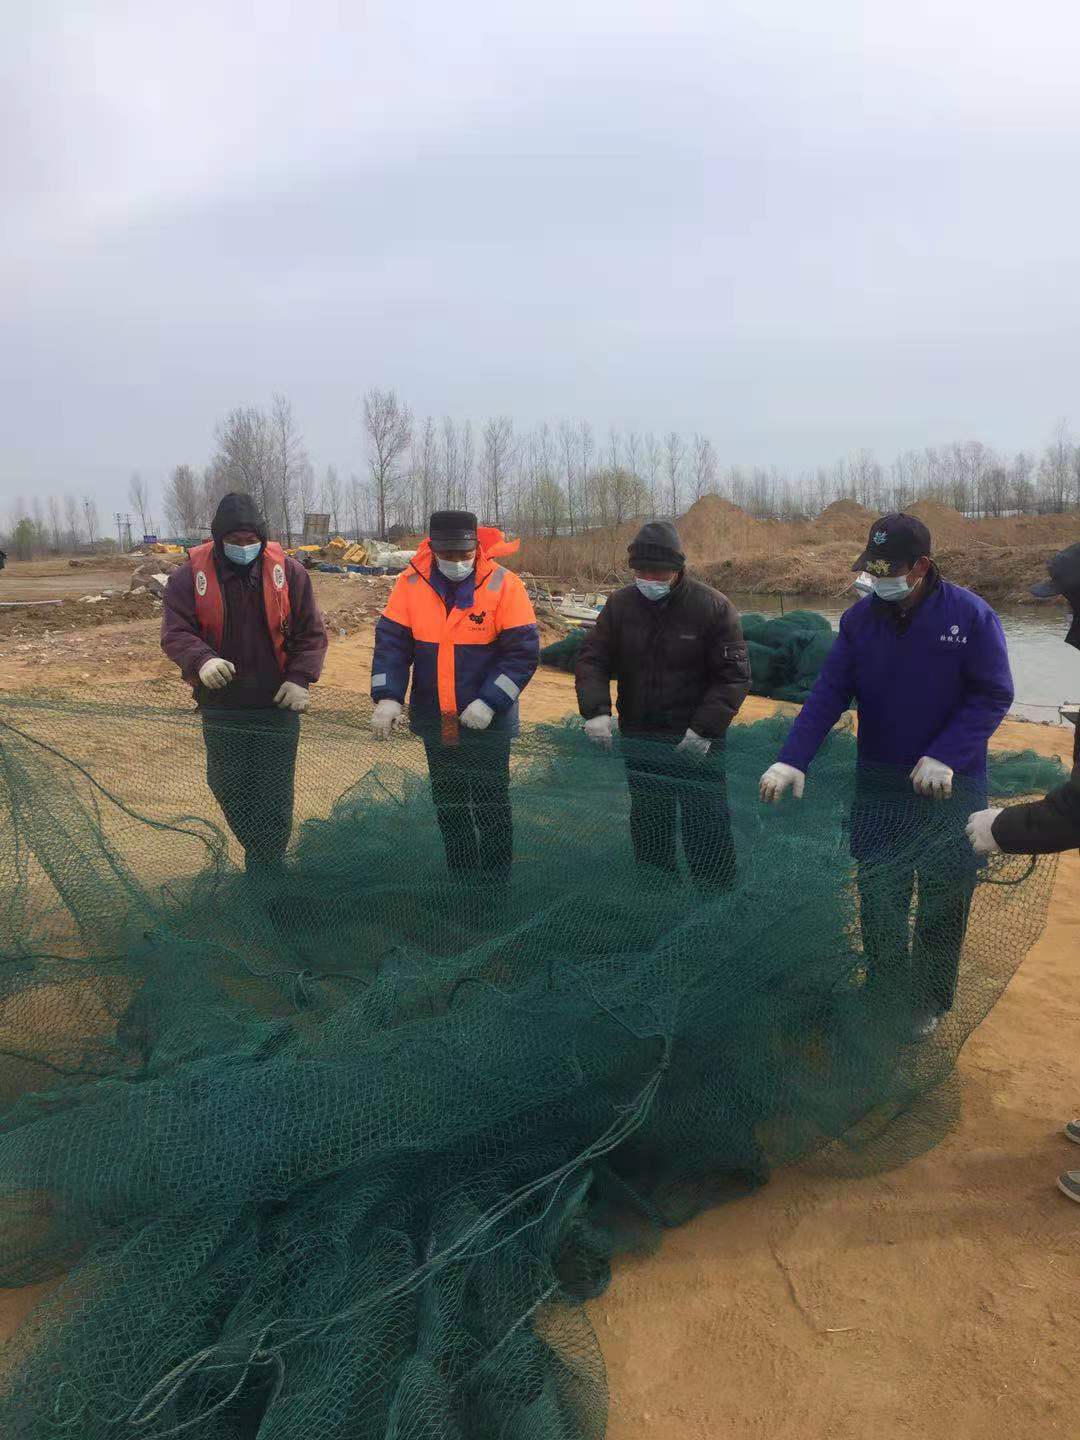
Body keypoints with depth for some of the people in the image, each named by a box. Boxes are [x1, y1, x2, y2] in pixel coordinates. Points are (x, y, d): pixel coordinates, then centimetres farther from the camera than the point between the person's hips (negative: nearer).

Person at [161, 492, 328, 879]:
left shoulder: (288, 571, -4)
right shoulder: (191, 575, -4)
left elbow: (311, 633, 0)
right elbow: (174, 631, -9)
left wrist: (300, 678, -13)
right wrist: (201, 660, -30)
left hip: (277, 705, -1)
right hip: (221, 706, 2)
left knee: (275, 799, 1)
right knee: (228, 790, 12)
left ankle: (264, 873, 14)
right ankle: (260, 854, 35)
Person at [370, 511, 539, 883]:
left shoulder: (502, 584, -14)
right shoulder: (412, 582, -5)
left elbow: (524, 652, -14)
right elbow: (391, 641, -5)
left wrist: (490, 702, -22)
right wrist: (387, 696, -19)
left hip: (487, 725, -3)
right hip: (435, 722, 4)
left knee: (491, 806, 8)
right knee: (448, 805, 18)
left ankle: (496, 882, 26)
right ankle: (460, 877, 36)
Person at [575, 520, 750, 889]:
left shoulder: (713, 606, -10)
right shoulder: (620, 604, 0)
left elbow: (734, 676, -10)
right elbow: (592, 659, 1)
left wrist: (704, 729, -20)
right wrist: (596, 710, -16)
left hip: (697, 744, -4)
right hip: (638, 739, 4)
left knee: (706, 830, -1)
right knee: (648, 825, 16)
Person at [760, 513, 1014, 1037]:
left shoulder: (971, 615, -13)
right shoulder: (860, 617, -5)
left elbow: (993, 695, -11)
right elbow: (828, 693, -8)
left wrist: (945, 757, -23)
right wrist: (792, 760, -20)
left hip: (949, 787, -2)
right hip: (878, 785, 3)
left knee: (943, 900, 11)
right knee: (878, 896, 12)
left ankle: (929, 1002, 31)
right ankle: (885, 992, 32)